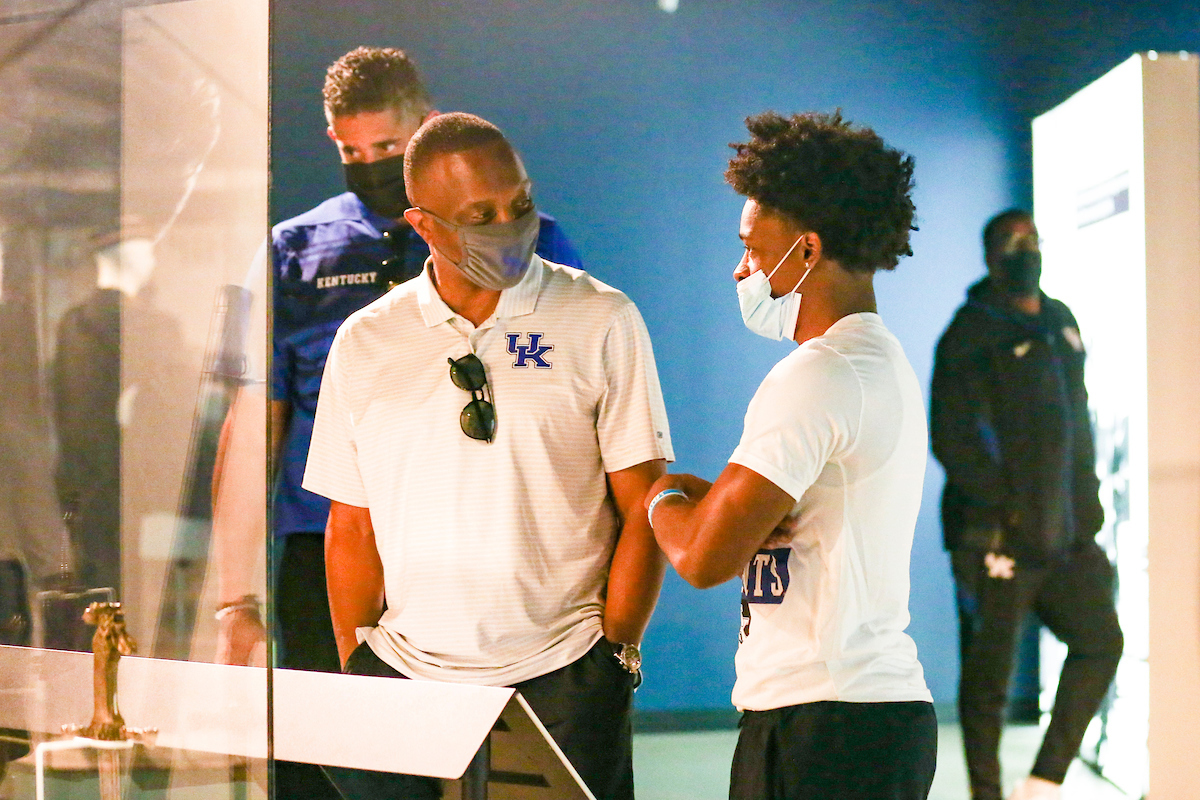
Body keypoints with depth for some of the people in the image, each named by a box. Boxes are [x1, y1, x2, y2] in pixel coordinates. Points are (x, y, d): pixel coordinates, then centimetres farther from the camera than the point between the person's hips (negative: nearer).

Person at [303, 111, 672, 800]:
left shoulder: (604, 322, 0)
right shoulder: (364, 343, 7)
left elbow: (644, 508, 0)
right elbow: (351, 528, 11)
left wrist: (615, 655, -4)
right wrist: (355, 670, 6)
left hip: (557, 673, -2)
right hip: (401, 671, 2)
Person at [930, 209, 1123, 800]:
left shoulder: (1060, 324, 15)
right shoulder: (970, 335, -8)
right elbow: (952, 439, -15)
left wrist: (1085, 508, 12)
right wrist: (1004, 509, -17)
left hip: (1059, 532, 8)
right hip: (997, 538, -8)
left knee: (1100, 640, 7)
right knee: (988, 675, -1)